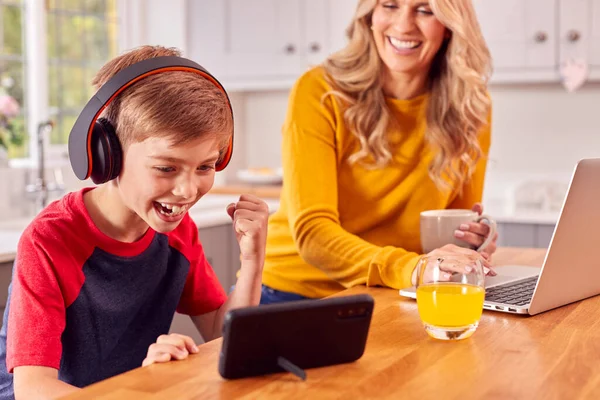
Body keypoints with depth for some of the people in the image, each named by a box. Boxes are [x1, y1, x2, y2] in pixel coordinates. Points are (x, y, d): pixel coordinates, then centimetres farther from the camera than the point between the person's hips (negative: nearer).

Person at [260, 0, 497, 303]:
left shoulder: (469, 105, 0)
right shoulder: (319, 92, -11)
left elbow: (457, 226, 10)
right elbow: (312, 231, -20)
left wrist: (471, 241, -14)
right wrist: (410, 268, -36)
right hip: (294, 293, -2)